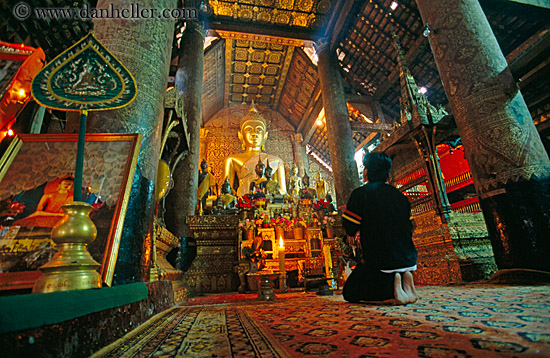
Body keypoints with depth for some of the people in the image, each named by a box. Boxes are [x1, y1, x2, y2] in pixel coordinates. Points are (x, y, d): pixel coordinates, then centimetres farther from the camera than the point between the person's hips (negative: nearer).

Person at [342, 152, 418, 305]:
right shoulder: (399, 195, 7)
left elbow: (350, 230, -11)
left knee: (350, 293, 13)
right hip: (408, 260, 6)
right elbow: (409, 228, 14)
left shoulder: (360, 193, -10)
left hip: (380, 261, -6)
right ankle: (404, 278, 2)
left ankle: (391, 284, -12)